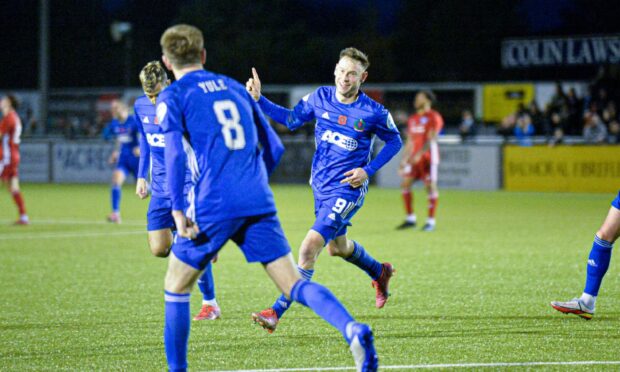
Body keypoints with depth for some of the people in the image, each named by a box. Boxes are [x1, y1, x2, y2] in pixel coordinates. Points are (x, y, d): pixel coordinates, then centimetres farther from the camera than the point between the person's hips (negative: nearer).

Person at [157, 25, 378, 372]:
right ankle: (353, 329, -27)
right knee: (295, 284, -3)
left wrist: (178, 211, -14)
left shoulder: (172, 98, 5)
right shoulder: (235, 88, 21)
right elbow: (274, 147, 22)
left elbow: (175, 153, -11)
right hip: (259, 204, 4)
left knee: (176, 288, 15)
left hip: (213, 207, -4)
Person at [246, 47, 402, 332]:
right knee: (337, 247, 25)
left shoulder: (373, 112, -15)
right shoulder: (320, 98, -3)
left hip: (347, 189, -6)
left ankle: (277, 311, -16)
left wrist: (368, 171, -10)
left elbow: (395, 141, 1)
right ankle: (379, 272, 55)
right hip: (321, 186, 7)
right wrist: (259, 100, -2)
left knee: (310, 247, -18)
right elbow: (291, 119, 10)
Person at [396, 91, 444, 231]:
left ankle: (431, 221, -3)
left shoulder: (433, 117, -5)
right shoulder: (413, 119, 18)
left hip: (428, 157, -7)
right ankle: (410, 218, 8)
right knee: (405, 184, 0)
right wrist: (404, 160, 16)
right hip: (414, 158, 7)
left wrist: (419, 154, -26)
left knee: (431, 186, -7)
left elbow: (431, 139, -15)